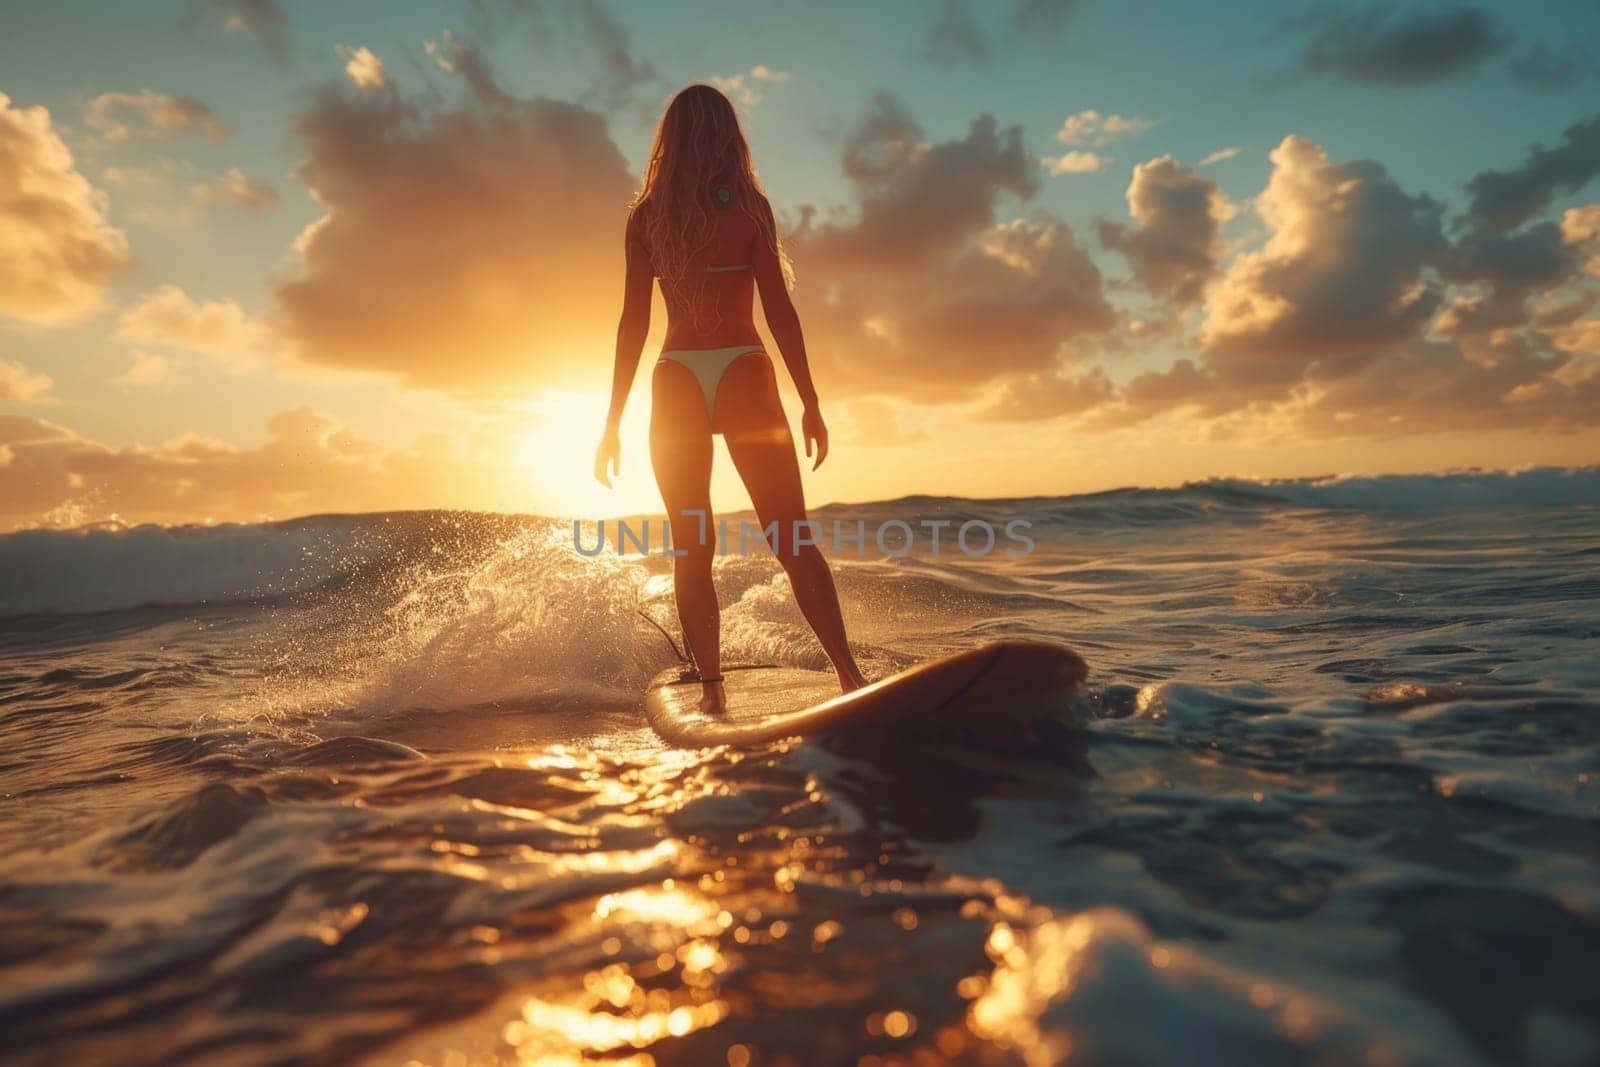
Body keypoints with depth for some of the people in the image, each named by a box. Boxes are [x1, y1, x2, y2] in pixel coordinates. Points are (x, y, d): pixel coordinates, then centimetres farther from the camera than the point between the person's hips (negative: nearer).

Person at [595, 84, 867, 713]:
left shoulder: (645, 216, 7)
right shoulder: (749, 206, 3)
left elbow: (633, 321, 4)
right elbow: (779, 311, -3)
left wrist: (613, 422, 7)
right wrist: (810, 402, 1)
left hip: (676, 383, 2)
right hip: (743, 377, -1)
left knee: (691, 550, 8)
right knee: (794, 539, 0)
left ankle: (711, 687, 5)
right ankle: (850, 675, -7)